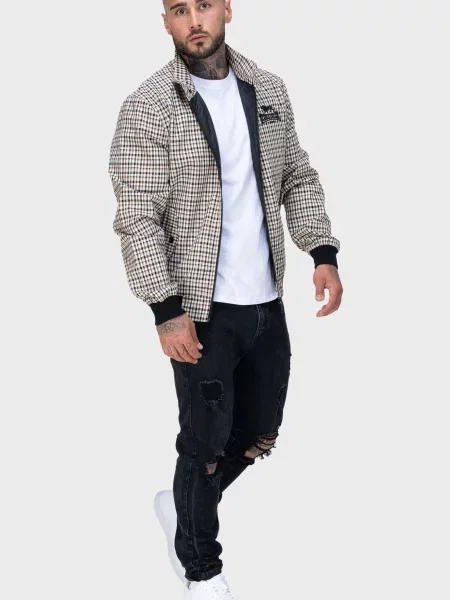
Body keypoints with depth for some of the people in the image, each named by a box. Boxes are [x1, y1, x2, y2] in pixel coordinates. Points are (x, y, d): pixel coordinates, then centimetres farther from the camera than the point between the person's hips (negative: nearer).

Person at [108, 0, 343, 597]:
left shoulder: (269, 89, 6)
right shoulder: (147, 107, -11)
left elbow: (298, 178, 13)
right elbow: (137, 218, -13)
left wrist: (323, 252, 0)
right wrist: (167, 311, -17)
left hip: (268, 301, 6)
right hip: (202, 309, -6)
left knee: (259, 435, 17)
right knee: (206, 443, 3)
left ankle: (183, 505, 43)